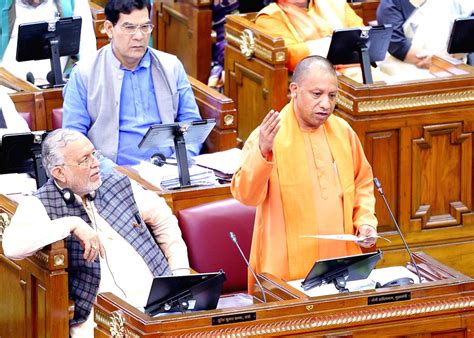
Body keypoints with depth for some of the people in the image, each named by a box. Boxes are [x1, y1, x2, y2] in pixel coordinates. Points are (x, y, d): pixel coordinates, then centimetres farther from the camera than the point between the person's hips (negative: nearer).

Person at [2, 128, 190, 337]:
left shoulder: (119, 186, 14)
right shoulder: (40, 206, -1)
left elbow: (162, 218, 30)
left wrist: (181, 272, 18)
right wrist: (73, 224, -21)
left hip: (156, 296, 4)